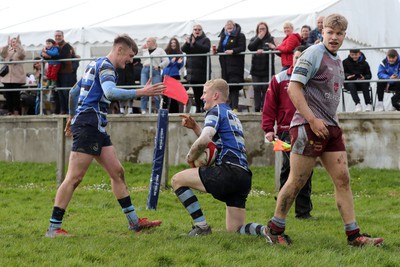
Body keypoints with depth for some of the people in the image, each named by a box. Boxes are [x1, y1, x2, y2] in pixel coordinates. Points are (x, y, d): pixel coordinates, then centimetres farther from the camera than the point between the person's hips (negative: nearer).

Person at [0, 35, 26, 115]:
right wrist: (7, 44, -18)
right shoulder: (7, 51, 14)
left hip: (17, 77, -3)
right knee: (8, 95, 1)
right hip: (7, 77, 3)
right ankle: (10, 111, 7)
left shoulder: (19, 51, 6)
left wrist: (17, 44, -23)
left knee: (16, 95, -6)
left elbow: (22, 54, -18)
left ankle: (16, 111, -2)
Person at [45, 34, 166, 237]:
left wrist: (72, 116, 39)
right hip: (88, 126, -11)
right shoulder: (106, 66, -9)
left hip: (97, 129, 11)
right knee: (74, 178, -10)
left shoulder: (95, 65, 21)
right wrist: (141, 92, -34)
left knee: (117, 172, 9)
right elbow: (110, 92, -30)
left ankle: (134, 221, 12)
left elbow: (74, 92, 29)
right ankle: (53, 228, -8)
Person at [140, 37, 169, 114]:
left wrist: (159, 66, -9)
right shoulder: (145, 51, 22)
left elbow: (166, 61, 2)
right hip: (145, 70, 4)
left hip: (155, 71, -4)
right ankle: (143, 110, -7)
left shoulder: (160, 50, 9)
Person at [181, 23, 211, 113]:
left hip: (202, 68, -4)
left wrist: (194, 43, -26)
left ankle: (204, 107, -4)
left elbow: (206, 49, -17)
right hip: (192, 69, 4)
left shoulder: (205, 40, 2)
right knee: (195, 90, 6)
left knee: (203, 90, -8)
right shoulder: (189, 39, 15)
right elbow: (183, 49, 2)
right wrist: (187, 43, -19)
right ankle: (198, 108, 11)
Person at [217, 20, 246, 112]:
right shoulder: (223, 36, 20)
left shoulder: (240, 36, -2)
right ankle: (231, 106, 14)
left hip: (235, 64, -7)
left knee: (234, 86, -14)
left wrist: (232, 51, -23)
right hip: (225, 65, 7)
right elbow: (220, 49, 26)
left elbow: (242, 48, -12)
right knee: (228, 86, 7)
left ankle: (234, 107, -18)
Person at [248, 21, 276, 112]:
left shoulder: (271, 39, 6)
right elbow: (250, 47, -2)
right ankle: (257, 108, 1)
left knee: (266, 88, -3)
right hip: (256, 68, 3)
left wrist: (263, 50, -27)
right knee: (256, 89, -1)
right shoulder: (254, 39, 16)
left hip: (267, 69, -3)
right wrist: (259, 38, -4)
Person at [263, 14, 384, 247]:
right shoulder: (313, 55, -8)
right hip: (308, 126, -8)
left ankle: (353, 235, 5)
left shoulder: (337, 60, 18)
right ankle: (275, 229, 11)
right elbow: (293, 88, -16)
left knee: (343, 179, 3)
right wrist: (312, 120, -19)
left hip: (330, 128, 8)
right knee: (297, 181, -3)